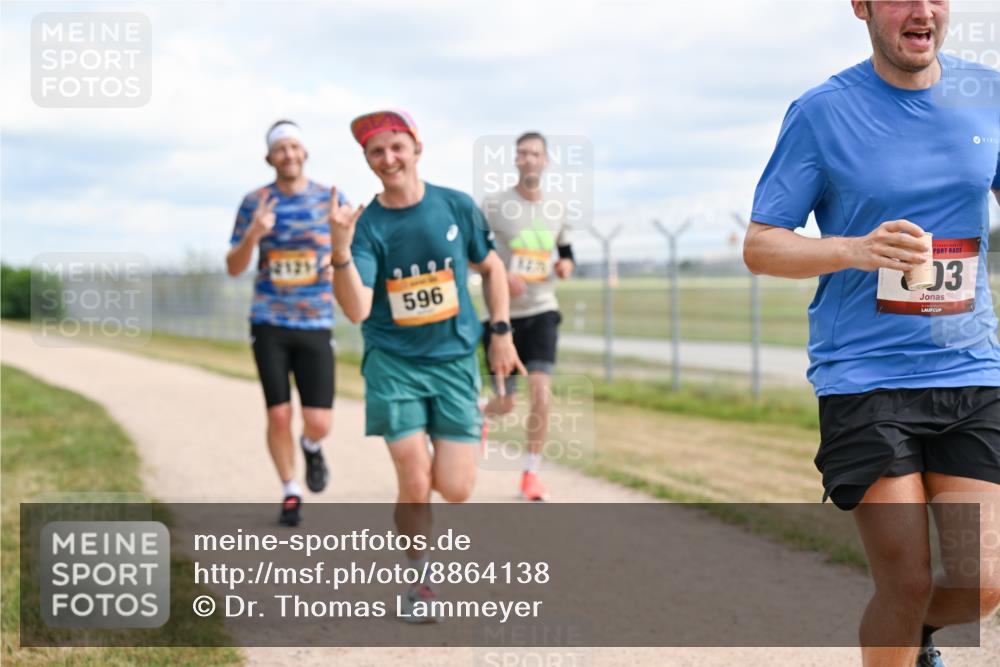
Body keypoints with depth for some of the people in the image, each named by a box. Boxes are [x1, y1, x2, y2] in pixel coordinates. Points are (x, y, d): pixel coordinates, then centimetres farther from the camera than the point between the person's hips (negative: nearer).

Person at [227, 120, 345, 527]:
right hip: (269, 325, 0)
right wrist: (252, 236, -17)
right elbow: (234, 268, 3)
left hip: (316, 325, 0)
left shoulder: (330, 199, 2)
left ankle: (311, 448, 29)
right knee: (278, 415, -2)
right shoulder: (255, 202, 2)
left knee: (319, 422, -8)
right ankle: (290, 493, 19)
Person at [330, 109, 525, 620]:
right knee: (415, 486, -11)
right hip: (393, 363, -1)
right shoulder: (367, 225, -8)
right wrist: (340, 249, -33)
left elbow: (491, 267, 14)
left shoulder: (457, 208, -2)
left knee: (455, 490, -6)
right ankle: (419, 579, 14)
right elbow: (357, 310, -20)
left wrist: (501, 333, 8)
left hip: (455, 359, 1)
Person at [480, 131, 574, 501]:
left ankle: (530, 475, -1)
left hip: (542, 311, 2)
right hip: (504, 314, -2)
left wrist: (566, 265, -4)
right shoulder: (494, 206, -7)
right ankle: (482, 417, 43)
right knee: (505, 402, 4)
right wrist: (500, 276, -22)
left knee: (541, 394, -14)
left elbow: (566, 250, 20)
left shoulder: (556, 209, 5)